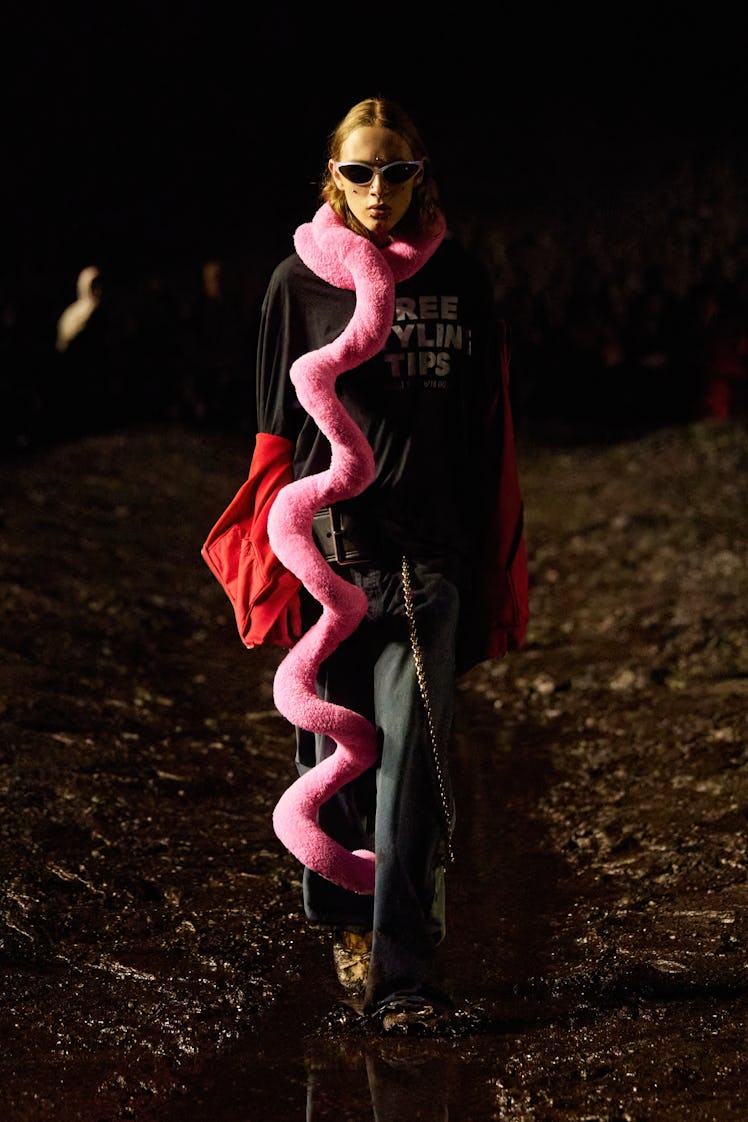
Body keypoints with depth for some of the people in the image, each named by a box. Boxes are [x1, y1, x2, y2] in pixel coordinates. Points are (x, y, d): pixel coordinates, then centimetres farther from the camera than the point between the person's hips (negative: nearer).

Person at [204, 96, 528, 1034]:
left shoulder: (462, 282, 9)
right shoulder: (300, 282, 5)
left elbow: (490, 440, 10)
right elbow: (277, 436, 5)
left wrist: (498, 579, 8)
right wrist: (273, 573, -1)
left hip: (430, 556, 0)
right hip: (329, 551, 0)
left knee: (412, 756, -8)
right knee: (335, 753, 6)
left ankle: (403, 970, -7)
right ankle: (347, 929, 25)